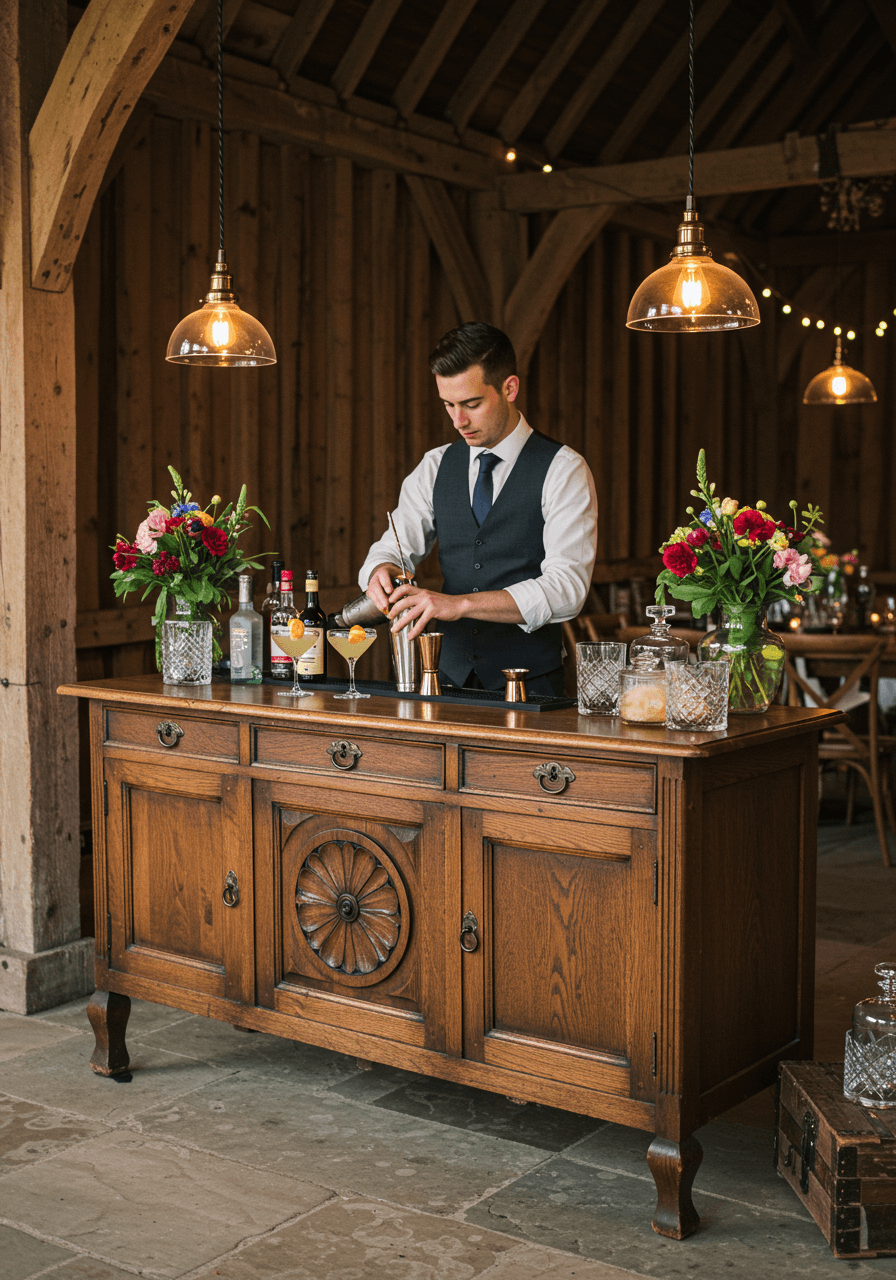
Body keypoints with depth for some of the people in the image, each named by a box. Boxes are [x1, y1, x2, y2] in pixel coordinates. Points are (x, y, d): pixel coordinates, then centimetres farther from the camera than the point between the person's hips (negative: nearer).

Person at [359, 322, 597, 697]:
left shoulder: (563, 471, -5)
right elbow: (394, 547, 9)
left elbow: (565, 588, -15)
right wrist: (382, 572, -16)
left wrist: (460, 603, -24)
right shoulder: (435, 466, 11)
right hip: (448, 675, 4)